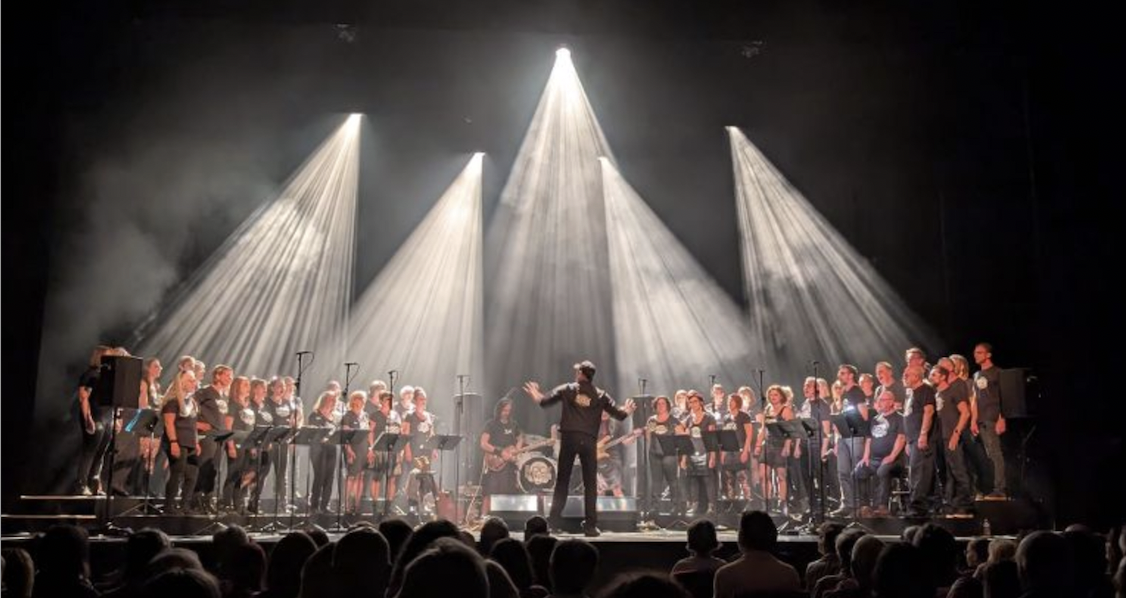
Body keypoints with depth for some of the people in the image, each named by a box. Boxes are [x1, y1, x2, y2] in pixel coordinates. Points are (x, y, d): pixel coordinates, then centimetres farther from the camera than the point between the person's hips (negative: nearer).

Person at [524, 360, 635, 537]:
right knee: (590, 483, 7)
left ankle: (554, 521, 1)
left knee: (562, 481, 7)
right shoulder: (600, 395, 8)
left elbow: (545, 401, 8)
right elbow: (619, 414, 8)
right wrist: (626, 411, 31)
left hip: (569, 438, 0)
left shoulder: (566, 389, 6)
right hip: (589, 441, 0)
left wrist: (537, 396, 31)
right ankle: (590, 525, 5)